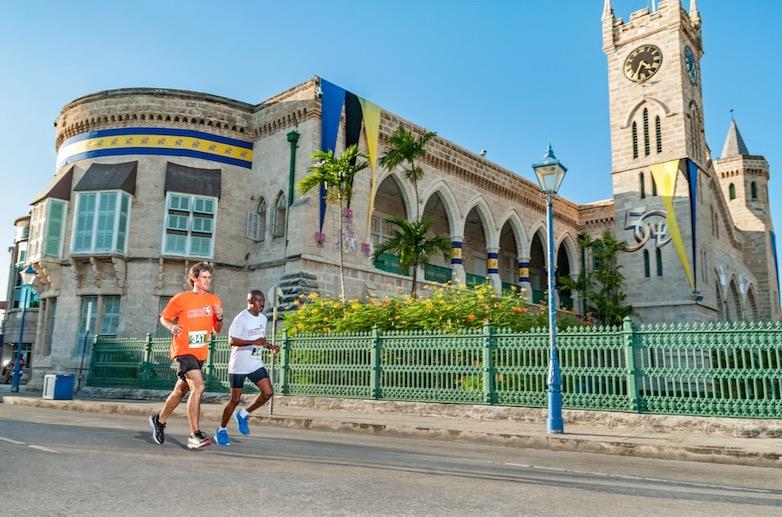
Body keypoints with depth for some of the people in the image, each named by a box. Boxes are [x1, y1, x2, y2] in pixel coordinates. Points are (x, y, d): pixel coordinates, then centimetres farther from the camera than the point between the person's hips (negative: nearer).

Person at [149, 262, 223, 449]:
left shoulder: (214, 300, 6)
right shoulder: (181, 298, -6)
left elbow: (217, 331, 12)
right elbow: (164, 318, 5)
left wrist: (219, 318, -8)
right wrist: (172, 327, -15)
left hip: (201, 353, 6)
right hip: (184, 349, -6)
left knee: (181, 390, 19)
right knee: (198, 386, -23)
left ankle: (159, 420, 42)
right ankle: (194, 436, -22)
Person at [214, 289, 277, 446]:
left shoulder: (263, 318, 9)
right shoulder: (241, 318, -14)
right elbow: (231, 341, -19)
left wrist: (269, 345, 2)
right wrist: (253, 342, -28)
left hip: (256, 363, 7)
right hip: (239, 365, -6)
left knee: (268, 393, -5)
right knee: (235, 399, 0)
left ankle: (244, 415, 16)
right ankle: (221, 430, 20)